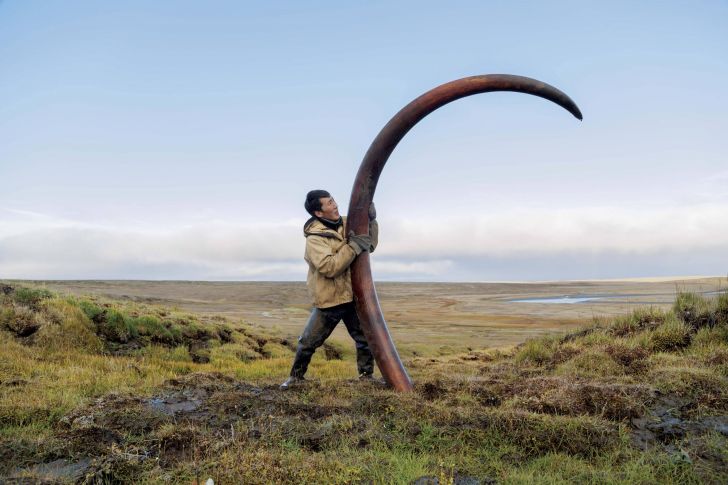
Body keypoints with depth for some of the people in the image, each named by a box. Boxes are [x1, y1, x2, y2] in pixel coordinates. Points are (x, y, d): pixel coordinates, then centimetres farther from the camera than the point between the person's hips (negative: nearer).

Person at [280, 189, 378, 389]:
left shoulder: (346, 224, 1)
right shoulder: (314, 238, -17)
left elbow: (370, 245, 9)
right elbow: (329, 267, -28)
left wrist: (371, 221, -5)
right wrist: (353, 247, -28)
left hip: (352, 297, 5)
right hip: (328, 301, -5)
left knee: (366, 339, 8)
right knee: (308, 343, 8)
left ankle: (366, 377, 26)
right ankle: (295, 376, 30)